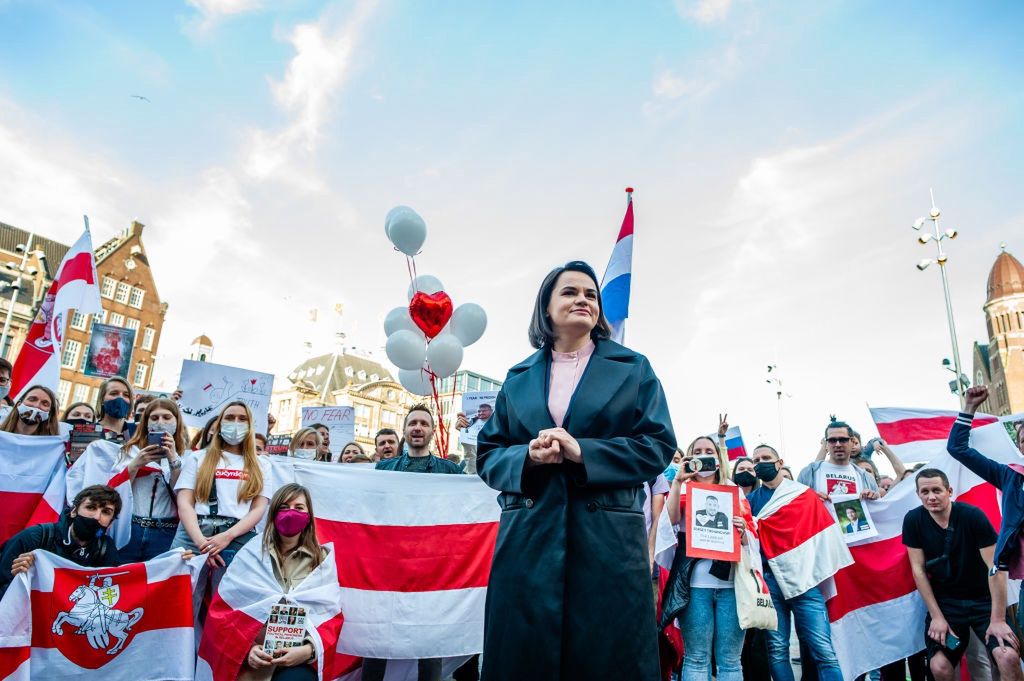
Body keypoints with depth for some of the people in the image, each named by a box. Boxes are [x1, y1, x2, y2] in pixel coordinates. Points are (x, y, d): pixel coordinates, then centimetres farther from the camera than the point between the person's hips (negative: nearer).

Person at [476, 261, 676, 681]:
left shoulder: (633, 369, 8)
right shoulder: (519, 377, 13)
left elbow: (659, 445, -1)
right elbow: (487, 453, 11)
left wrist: (582, 452, -14)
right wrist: (527, 456, -12)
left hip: (607, 539, -1)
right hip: (527, 537, 2)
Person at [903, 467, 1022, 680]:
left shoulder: (973, 516, -15)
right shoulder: (913, 520, -8)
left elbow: (995, 567, -13)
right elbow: (918, 569, -4)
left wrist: (998, 620, -15)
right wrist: (937, 616, -7)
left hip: (983, 600, -1)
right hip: (944, 602, 1)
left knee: (1009, 658, -25)